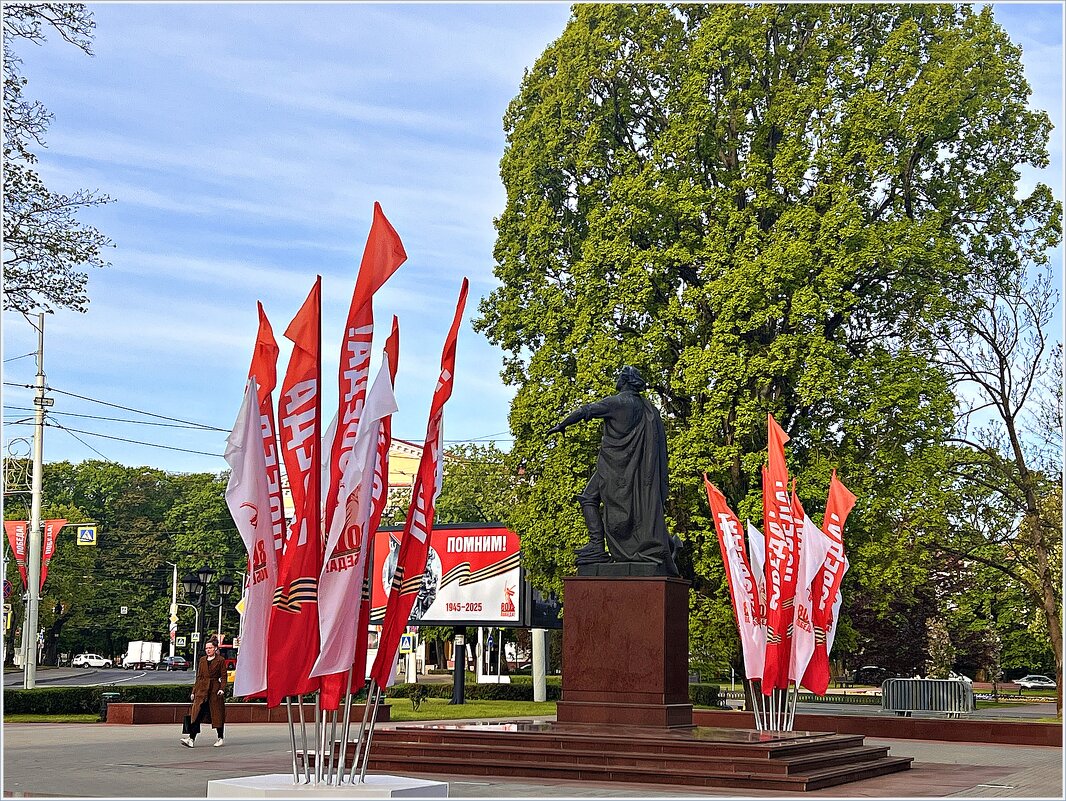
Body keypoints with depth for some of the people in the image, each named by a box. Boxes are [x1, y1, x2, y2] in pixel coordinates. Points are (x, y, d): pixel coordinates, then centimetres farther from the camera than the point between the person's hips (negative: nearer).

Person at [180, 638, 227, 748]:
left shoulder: (220, 660, 1)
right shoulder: (202, 660, 13)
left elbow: (223, 677, -1)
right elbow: (199, 677, 15)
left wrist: (222, 689, -15)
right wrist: (194, 691, 12)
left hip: (215, 690, -3)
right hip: (202, 690, 3)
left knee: (217, 714, 3)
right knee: (197, 714, -9)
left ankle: (220, 738, 18)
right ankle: (191, 739, -17)